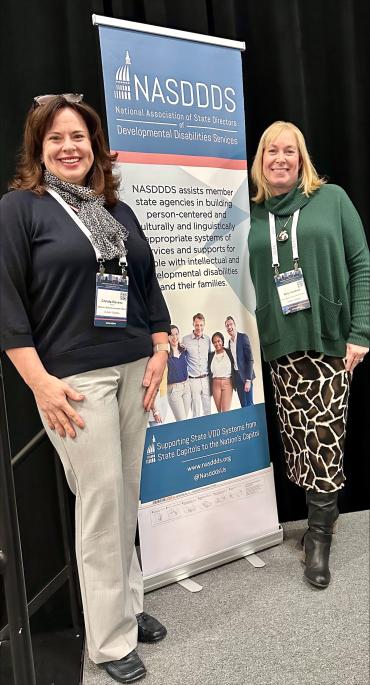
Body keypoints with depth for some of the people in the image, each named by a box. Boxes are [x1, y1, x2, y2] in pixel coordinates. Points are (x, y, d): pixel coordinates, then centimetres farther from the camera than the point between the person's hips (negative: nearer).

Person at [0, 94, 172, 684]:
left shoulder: (119, 210, 16)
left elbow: (149, 285, 17)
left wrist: (159, 352, 7)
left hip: (134, 369, 6)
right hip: (74, 379, -5)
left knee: (127, 496, 13)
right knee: (101, 503, -1)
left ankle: (128, 604, 32)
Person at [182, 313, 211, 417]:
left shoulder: (207, 339, 7)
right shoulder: (185, 339, -3)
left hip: (206, 378, 3)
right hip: (193, 380, -3)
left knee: (208, 408, 6)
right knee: (196, 410, 2)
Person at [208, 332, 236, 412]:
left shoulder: (229, 352, 1)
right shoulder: (210, 355, 6)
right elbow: (209, 371, 7)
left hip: (227, 383, -2)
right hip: (215, 384, 2)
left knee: (225, 411, -8)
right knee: (219, 411, 6)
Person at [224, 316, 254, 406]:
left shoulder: (243, 337, -7)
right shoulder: (229, 341, 12)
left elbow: (250, 359, -12)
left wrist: (248, 380, -18)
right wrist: (233, 378, 7)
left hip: (245, 375, -6)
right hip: (236, 376, 6)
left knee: (249, 404, -6)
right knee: (243, 405, 7)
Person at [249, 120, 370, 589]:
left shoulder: (332, 199, 4)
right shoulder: (251, 215, 10)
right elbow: (245, 283, 11)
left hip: (331, 340, -2)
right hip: (282, 345, 3)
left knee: (324, 439, -3)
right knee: (296, 439, 5)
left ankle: (319, 536, 13)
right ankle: (321, 517, 24)